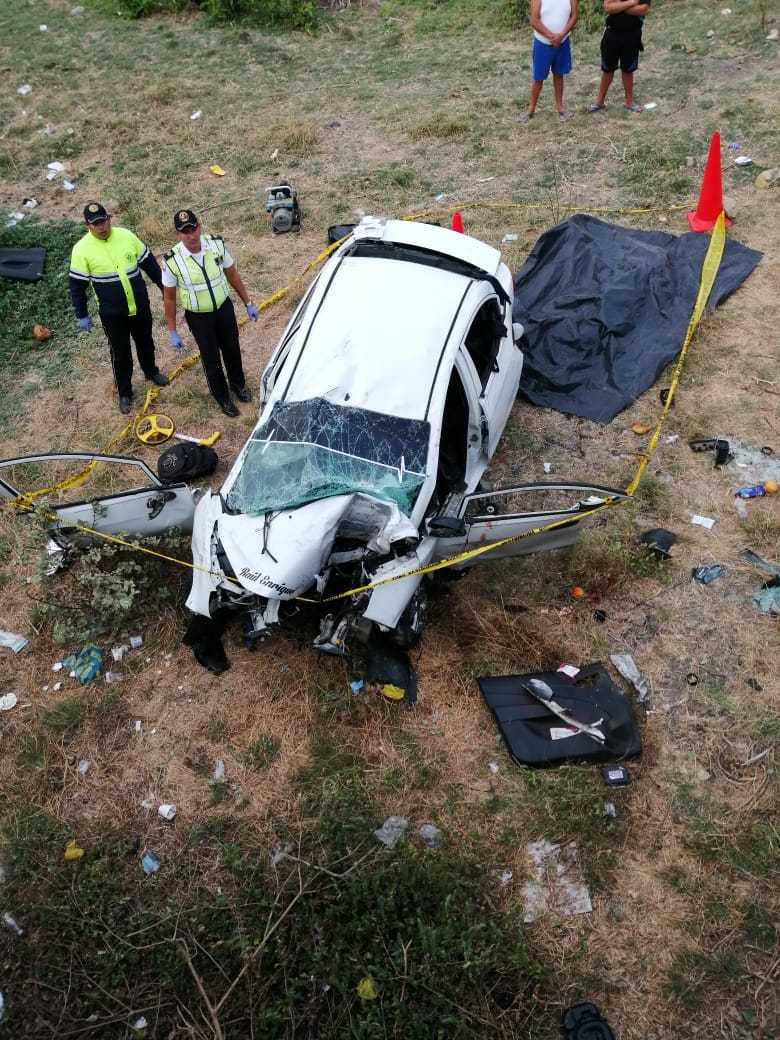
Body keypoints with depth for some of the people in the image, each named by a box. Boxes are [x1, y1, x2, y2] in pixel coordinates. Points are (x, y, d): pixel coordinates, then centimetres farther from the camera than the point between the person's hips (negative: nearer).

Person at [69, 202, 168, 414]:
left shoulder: (127, 236, -8)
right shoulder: (82, 249, -15)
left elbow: (149, 263, 4)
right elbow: (77, 285, -8)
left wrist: (164, 287, 8)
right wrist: (82, 315, -6)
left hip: (140, 305, 3)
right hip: (112, 313, -3)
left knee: (145, 342, 24)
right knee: (120, 353, 9)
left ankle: (151, 371, 52)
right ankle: (124, 393, 28)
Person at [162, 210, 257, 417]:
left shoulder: (217, 244, -16)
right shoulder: (172, 261, -23)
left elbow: (232, 275, 0)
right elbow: (169, 298, -11)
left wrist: (248, 303, 5)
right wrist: (172, 332, -7)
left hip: (224, 308, 3)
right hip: (198, 317, -3)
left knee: (232, 350, 21)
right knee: (211, 358, 12)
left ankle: (238, 384, 50)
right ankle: (223, 397, 36)